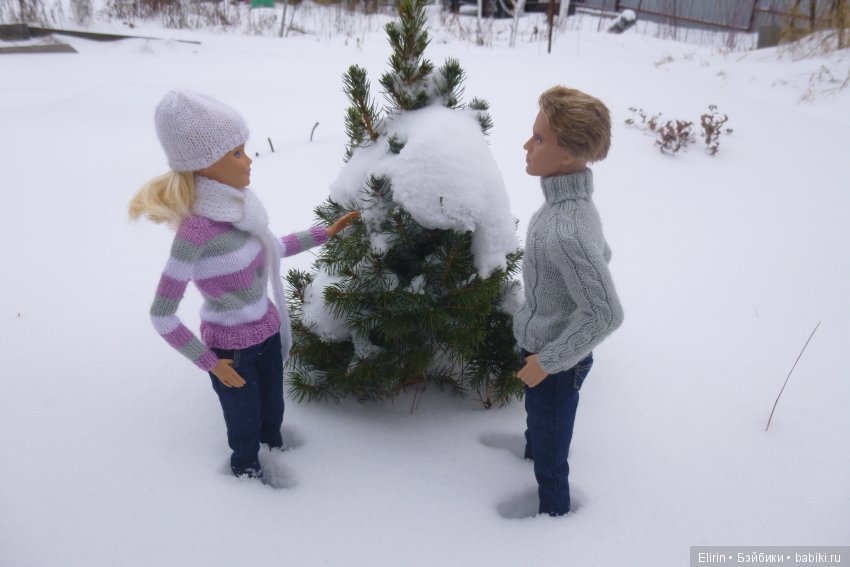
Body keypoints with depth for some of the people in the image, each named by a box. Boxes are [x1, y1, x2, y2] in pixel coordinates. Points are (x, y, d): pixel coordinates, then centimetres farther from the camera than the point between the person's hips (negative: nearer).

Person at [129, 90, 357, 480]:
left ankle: (273, 448, 55)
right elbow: (162, 317, -23)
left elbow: (272, 249, 12)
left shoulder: (234, 206, -8)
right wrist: (209, 363, -15)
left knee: (273, 411, 27)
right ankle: (245, 467, 50)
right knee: (244, 423, 20)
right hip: (229, 348, -6)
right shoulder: (195, 230, -30)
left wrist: (326, 233, 11)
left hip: (267, 333, 6)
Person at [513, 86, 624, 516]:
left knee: (550, 458, 17)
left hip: (555, 363, -8)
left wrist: (548, 360, -21)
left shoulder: (563, 231, -35)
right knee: (538, 434, 33)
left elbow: (606, 314, -32)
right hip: (544, 346, 8)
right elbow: (602, 255, 12)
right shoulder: (574, 202, -6)